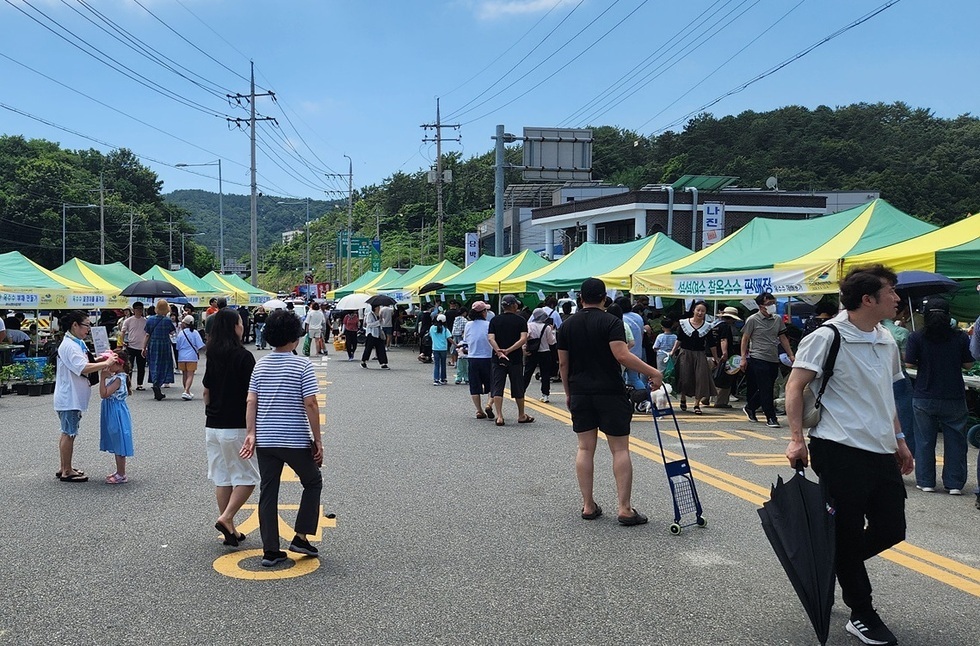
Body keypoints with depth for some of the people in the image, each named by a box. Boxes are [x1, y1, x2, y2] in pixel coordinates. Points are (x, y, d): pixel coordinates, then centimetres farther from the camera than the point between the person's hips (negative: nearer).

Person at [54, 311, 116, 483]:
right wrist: (105, 364, -27)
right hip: (69, 397, -10)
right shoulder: (69, 346, -20)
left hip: (74, 397, 10)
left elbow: (84, 365, 15)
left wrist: (102, 360, 1)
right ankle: (67, 472, 6)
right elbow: (83, 368, -30)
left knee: (68, 433, 17)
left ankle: (63, 468, 27)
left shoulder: (77, 343, 12)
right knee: (69, 434, -2)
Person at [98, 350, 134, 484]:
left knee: (119, 444, -2)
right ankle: (119, 472, 26)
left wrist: (102, 378, -25)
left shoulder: (119, 379, -20)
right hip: (112, 413, 10)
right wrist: (104, 376, 11)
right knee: (116, 445, 16)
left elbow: (104, 394, -25)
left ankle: (122, 475, 4)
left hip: (117, 413, -10)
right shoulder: (114, 376, 9)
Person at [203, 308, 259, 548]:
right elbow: (251, 396, -14)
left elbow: (206, 392, 13)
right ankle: (226, 518, -7)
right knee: (248, 477, 5)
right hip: (236, 427, -7)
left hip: (213, 426, 7)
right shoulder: (243, 357, -13)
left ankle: (229, 530, 17)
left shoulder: (212, 356, 7)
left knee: (222, 478, 11)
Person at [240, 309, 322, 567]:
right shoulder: (302, 365, -11)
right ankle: (300, 537, 14)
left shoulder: (260, 365, 5)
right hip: (296, 441, -4)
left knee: (268, 493, 10)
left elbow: (251, 403, 0)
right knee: (312, 483, 17)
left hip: (265, 441, 5)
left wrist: (251, 434, 0)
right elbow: (310, 405, -14)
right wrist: (318, 440, -8)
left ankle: (270, 551, 13)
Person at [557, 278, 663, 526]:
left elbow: (563, 363, 9)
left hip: (580, 394, 4)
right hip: (610, 394, -4)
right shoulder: (611, 322, -8)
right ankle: (624, 509, -2)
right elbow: (622, 355, -20)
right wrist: (653, 372, -16)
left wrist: (568, 392, 18)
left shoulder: (567, 325, 6)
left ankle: (588, 506, 10)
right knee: (620, 449, 0)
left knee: (585, 448, 8)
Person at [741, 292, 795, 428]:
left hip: (774, 360, 6)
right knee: (766, 390, -7)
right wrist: (743, 358, -8)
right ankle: (771, 418, -2)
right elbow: (745, 339, -2)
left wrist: (791, 355, 12)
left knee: (766, 389, 12)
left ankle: (749, 408, 33)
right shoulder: (753, 320, -4)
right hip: (758, 359, -6)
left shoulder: (778, 319, 10)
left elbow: (783, 338, 17)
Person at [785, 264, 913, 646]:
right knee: (849, 533, 2)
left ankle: (831, 567, 31)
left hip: (881, 451, 8)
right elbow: (794, 388, -12)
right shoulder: (826, 338, -11)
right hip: (841, 449, -8)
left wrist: (899, 439, 22)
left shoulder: (886, 342, 12)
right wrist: (797, 439, -19)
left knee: (891, 529, 9)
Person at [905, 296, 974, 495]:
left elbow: (909, 363, -8)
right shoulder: (960, 337, -5)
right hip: (954, 398, 1)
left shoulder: (916, 337, -10)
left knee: (925, 440, 10)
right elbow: (968, 365, 0)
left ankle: (925, 482, 14)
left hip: (924, 398, -1)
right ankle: (955, 484, 14)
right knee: (955, 441, 11)